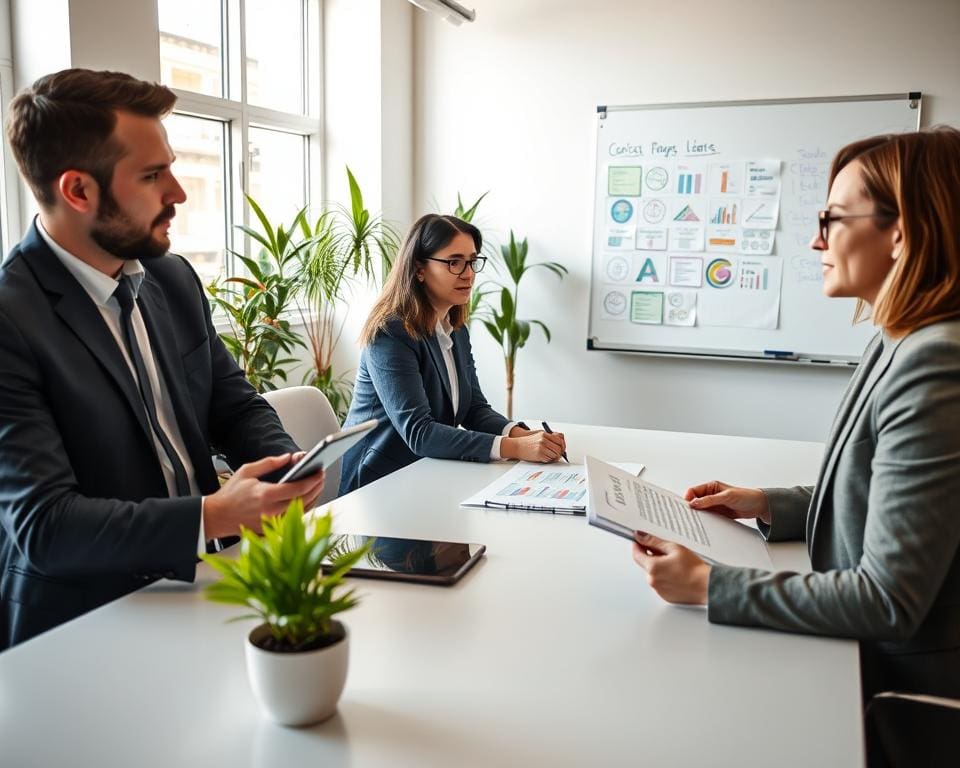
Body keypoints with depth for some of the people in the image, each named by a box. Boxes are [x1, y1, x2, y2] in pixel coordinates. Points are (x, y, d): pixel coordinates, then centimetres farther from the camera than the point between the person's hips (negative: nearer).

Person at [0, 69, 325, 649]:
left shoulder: (174, 279, 5)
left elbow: (235, 405, 11)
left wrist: (287, 465, -9)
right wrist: (213, 516, -29)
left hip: (194, 591, 7)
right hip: (85, 629, -6)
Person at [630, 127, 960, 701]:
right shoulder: (901, 345, 4)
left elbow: (888, 601, -27)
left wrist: (707, 585, -25)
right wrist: (768, 505, 4)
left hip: (899, 678, -8)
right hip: (858, 649, 8)